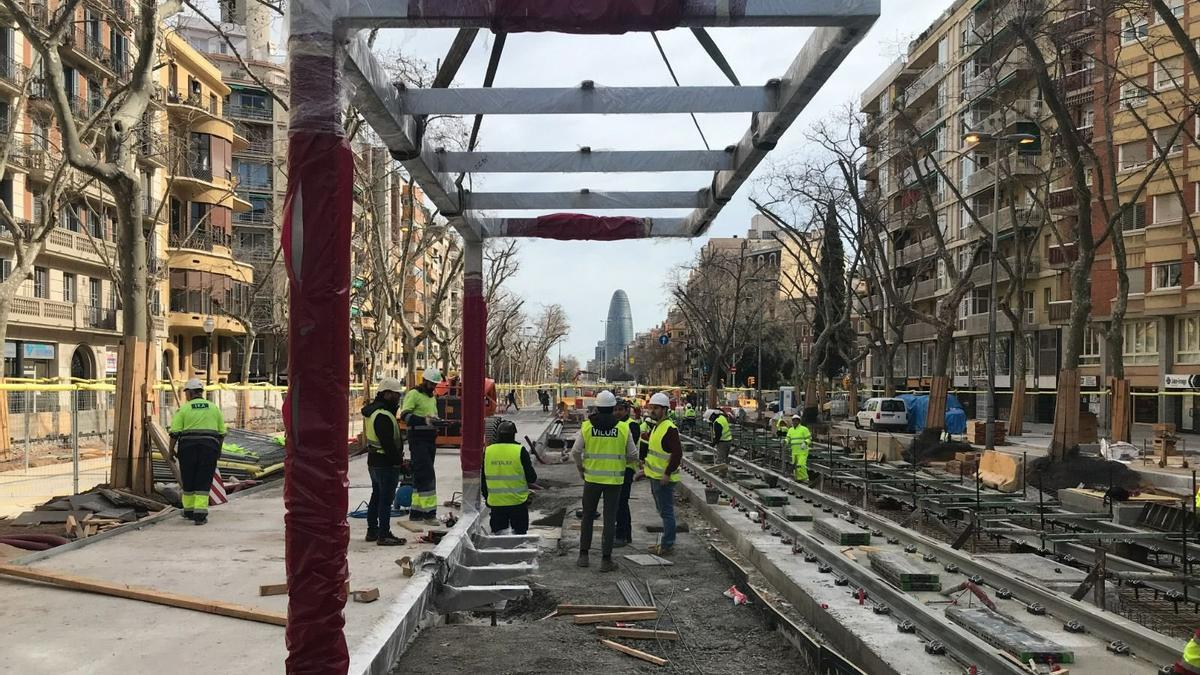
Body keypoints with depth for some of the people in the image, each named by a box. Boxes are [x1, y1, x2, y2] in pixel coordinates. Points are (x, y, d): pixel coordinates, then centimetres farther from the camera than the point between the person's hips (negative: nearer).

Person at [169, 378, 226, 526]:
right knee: (203, 482, 1)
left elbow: (175, 432, -5)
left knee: (188, 480, 14)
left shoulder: (183, 409, 1)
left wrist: (171, 449, 7)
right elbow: (222, 432, 9)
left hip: (188, 447, -1)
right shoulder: (214, 408, 9)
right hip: (209, 448, 1)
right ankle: (200, 514, -10)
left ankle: (189, 511, 24)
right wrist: (218, 449, 20)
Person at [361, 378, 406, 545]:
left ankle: (372, 531, 27)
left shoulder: (372, 411, 11)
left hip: (373, 461, 11)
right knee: (386, 499, -4)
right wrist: (400, 459, -13)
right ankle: (383, 535, 0)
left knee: (376, 496, 19)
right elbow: (388, 443, -25)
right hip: (386, 463, -11)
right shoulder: (383, 416, -23)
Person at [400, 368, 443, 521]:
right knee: (426, 474, -14)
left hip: (430, 440, 9)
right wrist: (424, 420, -28)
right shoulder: (413, 394, -7)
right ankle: (428, 511, -13)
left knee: (420, 475, 12)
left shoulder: (432, 398, 21)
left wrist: (437, 422, 4)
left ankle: (416, 512, 18)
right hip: (418, 439, -9)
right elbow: (404, 415, -17)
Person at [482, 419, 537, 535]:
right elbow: (531, 478, -7)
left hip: (495, 503, 2)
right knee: (519, 533, 11)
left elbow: (482, 481, 9)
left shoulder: (487, 451, 0)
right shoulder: (520, 451, -10)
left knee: (497, 533, 12)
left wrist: (487, 497, 22)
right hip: (517, 502, -2)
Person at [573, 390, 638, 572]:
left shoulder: (587, 426, -5)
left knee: (588, 517, 15)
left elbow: (575, 451, -6)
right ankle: (606, 560, 4)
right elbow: (633, 455, -2)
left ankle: (583, 555, 18)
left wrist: (580, 468, 11)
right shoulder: (623, 428, -6)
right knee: (609, 519, 4)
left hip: (592, 477, 1)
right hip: (614, 479, -1)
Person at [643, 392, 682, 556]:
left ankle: (667, 545, 1)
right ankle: (667, 541, 26)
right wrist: (647, 466, 22)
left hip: (664, 479, -11)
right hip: (655, 476, 11)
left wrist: (668, 473, -24)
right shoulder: (656, 427, 14)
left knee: (666, 512, -4)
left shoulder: (669, 428, -18)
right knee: (663, 511, 17)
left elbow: (677, 453, -24)